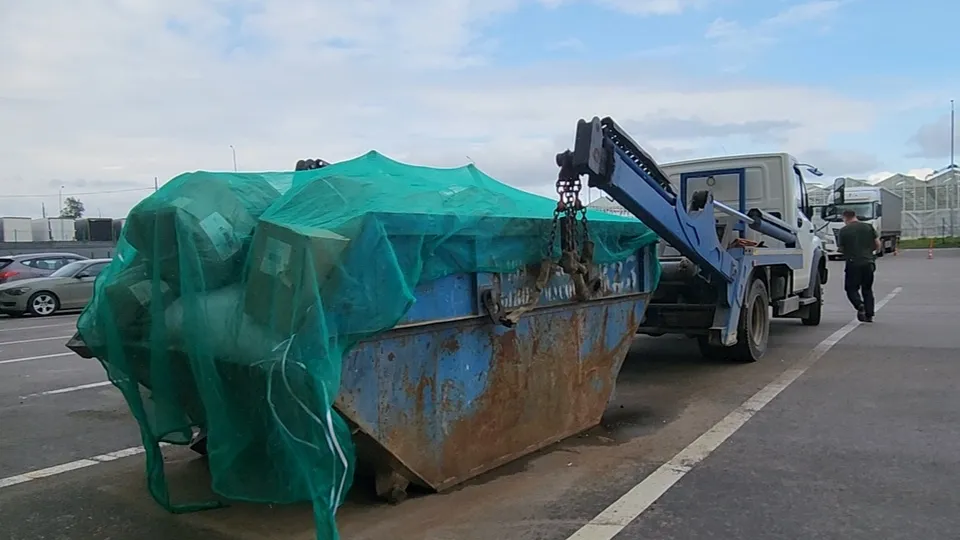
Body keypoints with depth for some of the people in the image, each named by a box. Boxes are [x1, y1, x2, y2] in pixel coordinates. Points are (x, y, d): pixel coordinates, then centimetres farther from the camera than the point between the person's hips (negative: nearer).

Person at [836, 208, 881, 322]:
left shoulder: (844, 231, -3)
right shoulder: (868, 227, 5)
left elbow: (841, 249, 3)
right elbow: (878, 244, 6)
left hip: (853, 263, -3)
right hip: (868, 262, 3)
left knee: (851, 288, 8)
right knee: (867, 289, 15)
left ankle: (860, 305, -19)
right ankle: (869, 315, 10)